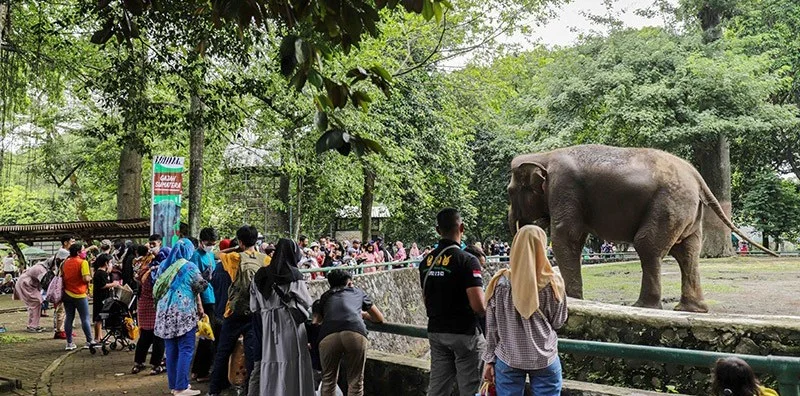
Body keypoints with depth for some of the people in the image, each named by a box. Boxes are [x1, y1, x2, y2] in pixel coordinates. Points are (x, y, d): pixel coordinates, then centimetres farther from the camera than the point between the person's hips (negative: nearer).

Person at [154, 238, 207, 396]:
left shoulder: (164, 265, 12)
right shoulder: (190, 266, -3)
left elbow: (157, 288, 18)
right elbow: (197, 289, -1)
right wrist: (200, 307, 11)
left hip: (165, 311, 6)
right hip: (184, 312, -6)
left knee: (171, 350, 9)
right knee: (185, 350, -4)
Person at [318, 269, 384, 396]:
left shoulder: (325, 296, 33)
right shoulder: (357, 291, 33)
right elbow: (379, 318, 41)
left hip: (328, 336, 1)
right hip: (355, 334, -1)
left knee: (328, 380, 18)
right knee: (355, 382, 11)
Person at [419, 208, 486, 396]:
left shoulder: (426, 261, 4)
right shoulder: (466, 260, -17)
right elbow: (478, 306, -21)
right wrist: (487, 311, 0)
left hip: (436, 331, 6)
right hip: (464, 333, -6)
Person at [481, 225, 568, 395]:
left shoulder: (500, 282, -8)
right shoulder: (552, 283, -10)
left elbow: (492, 326, -2)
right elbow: (558, 322, 1)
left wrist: (489, 360, 7)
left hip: (508, 359, 1)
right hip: (545, 359, -1)